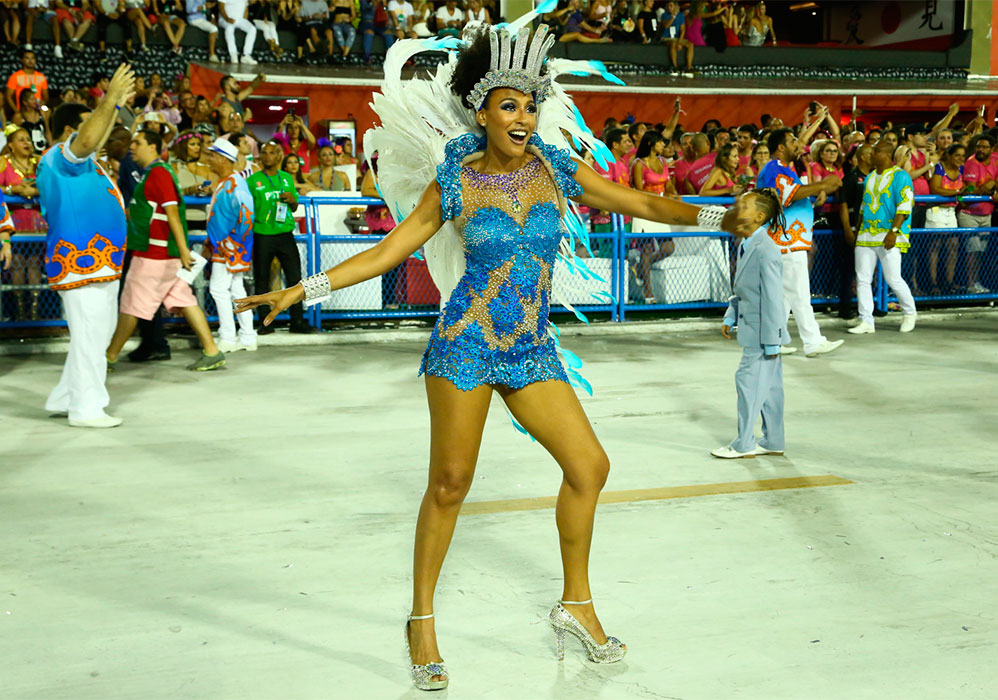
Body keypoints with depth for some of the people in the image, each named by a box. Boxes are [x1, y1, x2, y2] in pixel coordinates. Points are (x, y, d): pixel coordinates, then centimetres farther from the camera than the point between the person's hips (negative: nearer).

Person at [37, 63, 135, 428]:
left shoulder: (79, 160, 18)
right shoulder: (60, 157, -11)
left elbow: (97, 139, 37)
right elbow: (89, 140, -31)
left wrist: (115, 102, 36)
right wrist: (111, 98, -30)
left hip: (100, 262, 11)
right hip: (80, 263, -11)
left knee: (98, 334, 16)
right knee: (89, 336, -6)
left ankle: (65, 398, 25)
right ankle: (86, 409, 1)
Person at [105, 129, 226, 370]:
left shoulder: (158, 172, -13)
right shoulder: (153, 173, 18)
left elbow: (172, 212, -20)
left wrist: (183, 249, -25)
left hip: (154, 253, -10)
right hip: (160, 253, 10)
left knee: (131, 305, -1)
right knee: (183, 300, 8)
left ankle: (109, 357, 7)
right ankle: (212, 352, 7)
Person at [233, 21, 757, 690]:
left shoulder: (556, 167, 4)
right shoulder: (455, 183, -2)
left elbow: (641, 203, 8)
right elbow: (388, 251, 1)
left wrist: (719, 216, -2)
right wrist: (303, 289, -3)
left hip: (532, 347, 4)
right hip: (467, 341, -3)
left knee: (590, 465, 0)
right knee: (450, 483, -1)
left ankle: (576, 605, 18)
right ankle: (422, 621, 16)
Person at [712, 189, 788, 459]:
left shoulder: (766, 250, -21)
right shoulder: (746, 245, 9)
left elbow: (772, 297, -22)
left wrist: (772, 340, -21)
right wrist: (730, 317, 11)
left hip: (764, 328, -9)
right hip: (753, 327, 9)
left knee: (749, 379, -4)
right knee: (768, 385, 14)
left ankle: (744, 444, 7)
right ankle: (773, 441, 23)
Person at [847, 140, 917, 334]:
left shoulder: (900, 176, -4)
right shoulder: (870, 177, 19)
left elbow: (904, 207, -12)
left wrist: (894, 231, -21)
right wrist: (858, 231, 21)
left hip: (888, 237, -7)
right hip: (866, 236, 7)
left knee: (893, 279, -7)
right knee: (862, 278, 0)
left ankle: (910, 313, 16)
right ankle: (866, 321, 4)